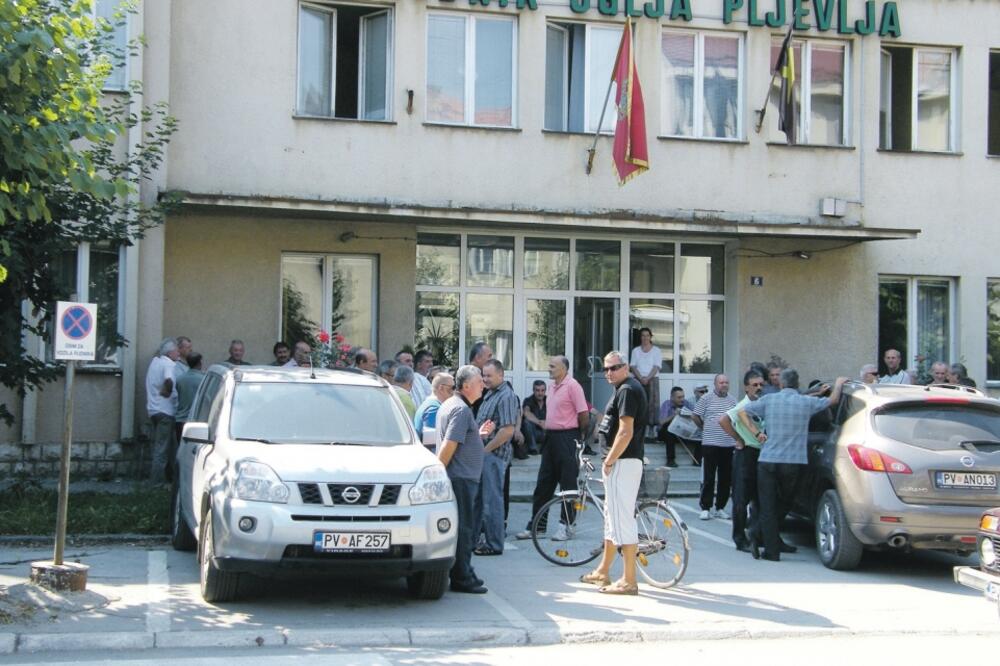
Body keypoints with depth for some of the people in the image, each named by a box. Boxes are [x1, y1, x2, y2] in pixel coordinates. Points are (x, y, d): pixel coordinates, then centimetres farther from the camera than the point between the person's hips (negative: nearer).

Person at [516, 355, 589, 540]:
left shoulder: (572, 386, -13)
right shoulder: (554, 387, 15)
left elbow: (583, 413, -15)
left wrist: (581, 434, -5)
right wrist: (547, 431, 16)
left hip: (567, 438, -9)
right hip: (551, 437, 9)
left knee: (568, 484, -2)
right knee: (543, 483, 10)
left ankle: (566, 526, 3)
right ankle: (536, 525, 15)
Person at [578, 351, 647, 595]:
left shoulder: (627, 390, -15)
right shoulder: (630, 388, 17)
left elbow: (626, 432, -22)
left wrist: (609, 461, -17)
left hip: (623, 462, -11)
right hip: (622, 461, 11)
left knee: (622, 518, -9)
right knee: (612, 516, 18)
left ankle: (629, 581, -7)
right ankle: (603, 572, 28)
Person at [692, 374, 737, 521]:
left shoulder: (733, 400, 11)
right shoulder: (706, 398, -1)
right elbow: (695, 415, 4)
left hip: (729, 444, 4)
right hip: (710, 443, -4)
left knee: (726, 478, 7)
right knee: (708, 478, -4)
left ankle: (720, 507, 16)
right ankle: (705, 508, 2)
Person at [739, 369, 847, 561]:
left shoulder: (769, 400, 0)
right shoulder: (806, 402, 0)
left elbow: (742, 411, 1)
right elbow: (833, 400, 14)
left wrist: (756, 433, 2)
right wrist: (838, 384, 32)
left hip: (767, 460, 0)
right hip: (793, 462, 0)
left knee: (768, 507, 4)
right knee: (783, 504, 18)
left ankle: (772, 551, 0)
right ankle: (758, 535, 9)